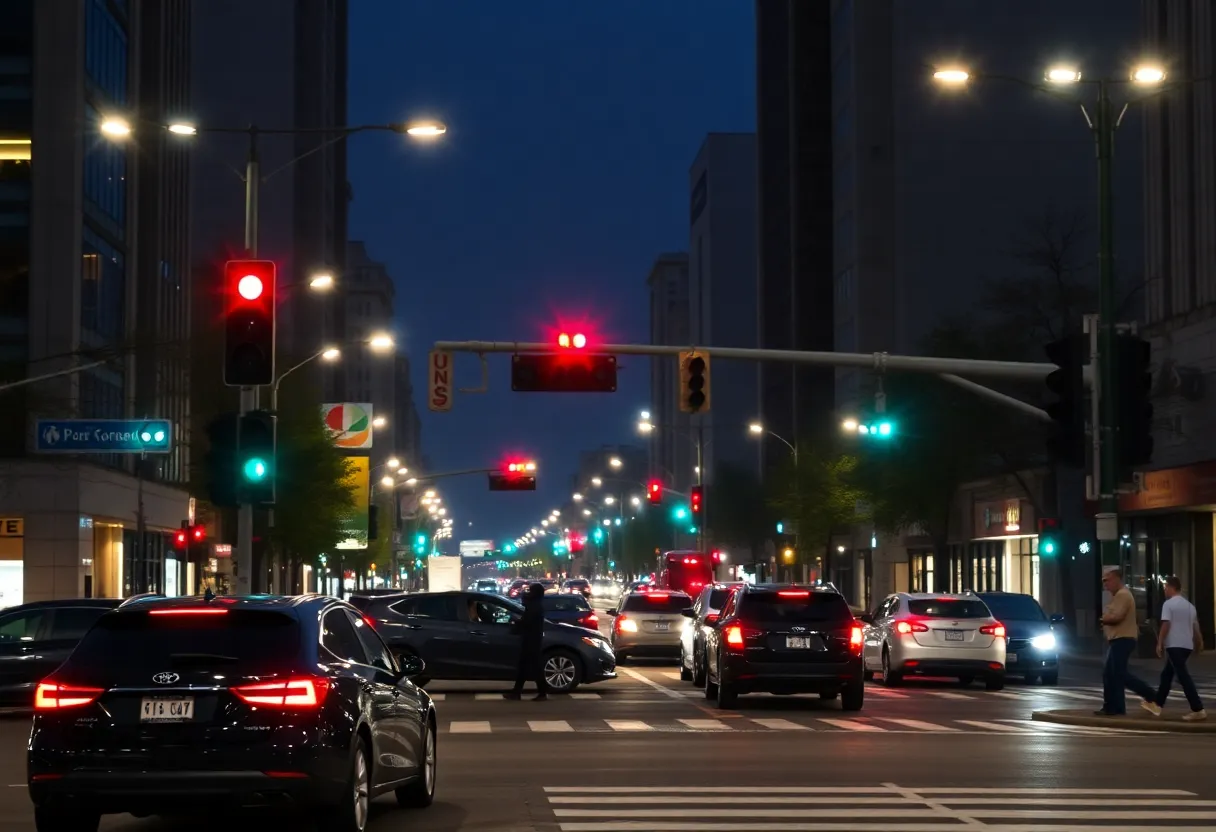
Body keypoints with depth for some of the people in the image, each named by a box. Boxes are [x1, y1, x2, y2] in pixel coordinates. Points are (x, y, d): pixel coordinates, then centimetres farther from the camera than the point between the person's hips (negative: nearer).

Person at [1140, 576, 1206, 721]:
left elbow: (1166, 625, -14)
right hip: (1187, 645, 8)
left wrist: (1159, 644, -11)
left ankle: (1198, 710, -20)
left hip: (1174, 645, -8)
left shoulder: (1169, 604, -7)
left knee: (1183, 677, -12)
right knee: (1167, 674, 18)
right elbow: (1195, 626, 16)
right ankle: (1156, 704, 24)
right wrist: (1199, 643, 22)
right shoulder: (1189, 605, 16)